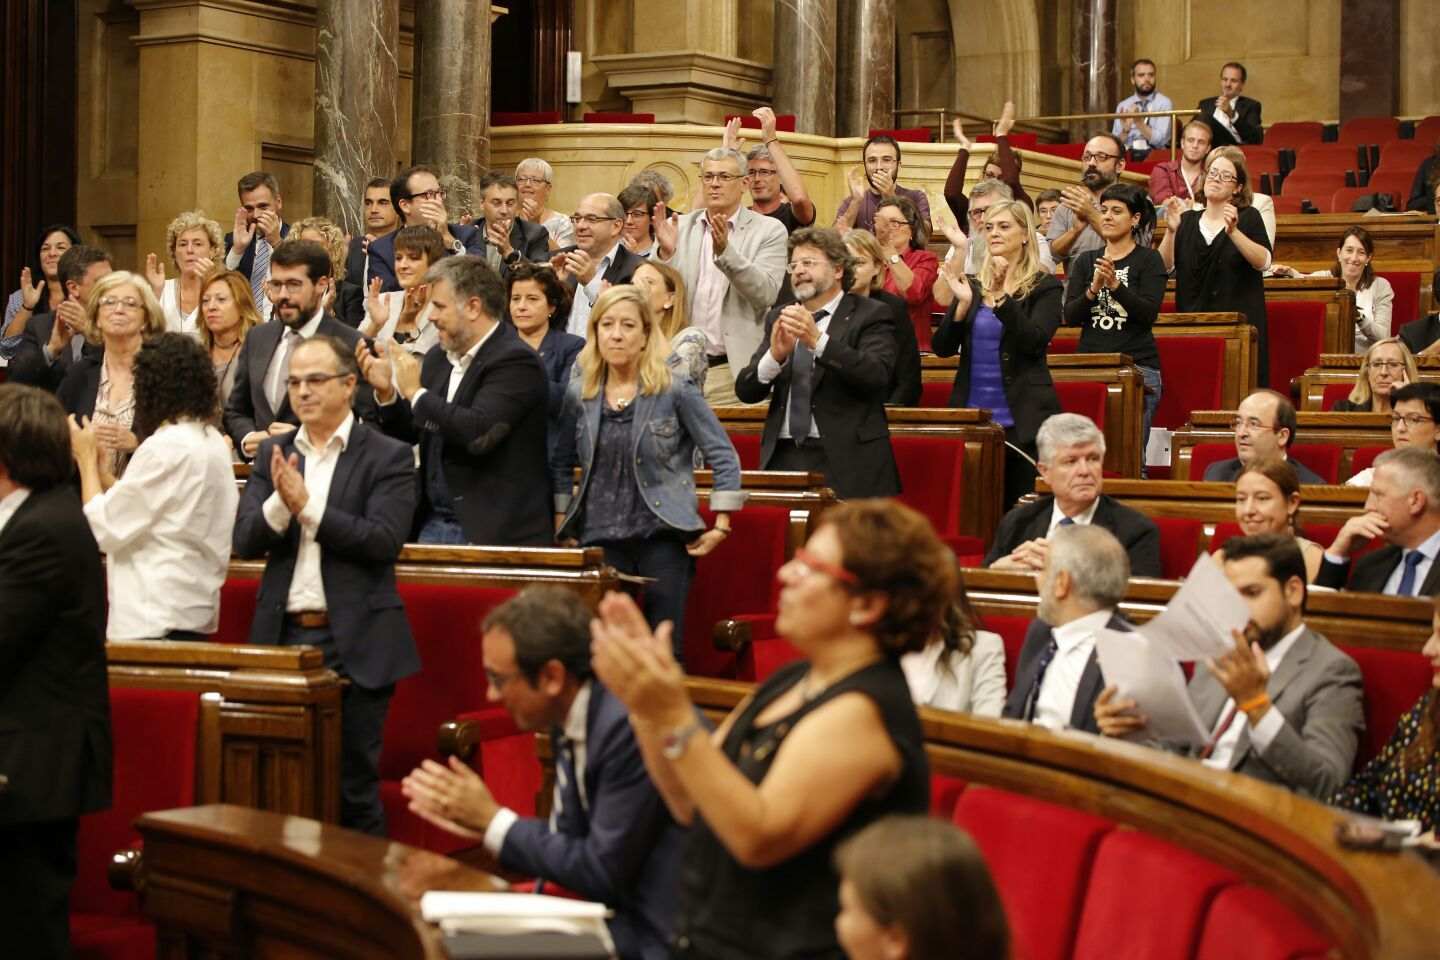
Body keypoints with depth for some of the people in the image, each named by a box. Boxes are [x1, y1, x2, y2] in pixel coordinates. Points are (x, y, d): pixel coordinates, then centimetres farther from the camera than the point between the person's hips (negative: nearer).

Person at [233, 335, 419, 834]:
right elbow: (245, 541, 3)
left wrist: (307, 506, -19)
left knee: (354, 784, 3)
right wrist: (279, 505, -16)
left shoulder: (388, 457, -3)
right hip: (285, 636, 4)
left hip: (355, 643, -4)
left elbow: (385, 540, -15)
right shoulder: (273, 453, 10)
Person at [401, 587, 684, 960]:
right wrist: (482, 824, -4)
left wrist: (494, 820, -12)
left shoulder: (630, 725, -24)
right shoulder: (569, 719, 3)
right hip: (621, 906, 7)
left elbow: (602, 872, -20)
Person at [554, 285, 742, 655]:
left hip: (664, 537, -3)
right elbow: (562, 465, 17)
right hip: (601, 540, 3)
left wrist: (721, 524, -9)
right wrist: (562, 524, 10)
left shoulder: (675, 391, -5)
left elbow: (724, 457, -4)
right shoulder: (579, 395, 5)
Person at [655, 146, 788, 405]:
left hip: (732, 370, -2)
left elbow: (766, 294, -11)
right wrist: (665, 254, -16)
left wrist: (725, 251, -23)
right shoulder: (678, 227, 9)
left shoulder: (769, 231, 1)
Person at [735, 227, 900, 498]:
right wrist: (775, 355, -11)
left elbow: (877, 375, -15)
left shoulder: (869, 316, 3)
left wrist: (818, 340, -23)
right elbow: (745, 391, 9)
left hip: (844, 459, -4)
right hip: (783, 456, 4)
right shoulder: (778, 318, 16)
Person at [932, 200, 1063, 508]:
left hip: (1021, 420, -4)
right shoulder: (973, 286, 11)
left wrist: (1001, 295, -23)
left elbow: (1034, 341, -16)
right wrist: (963, 304, -11)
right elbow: (941, 348, 4)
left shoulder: (1044, 287, 0)